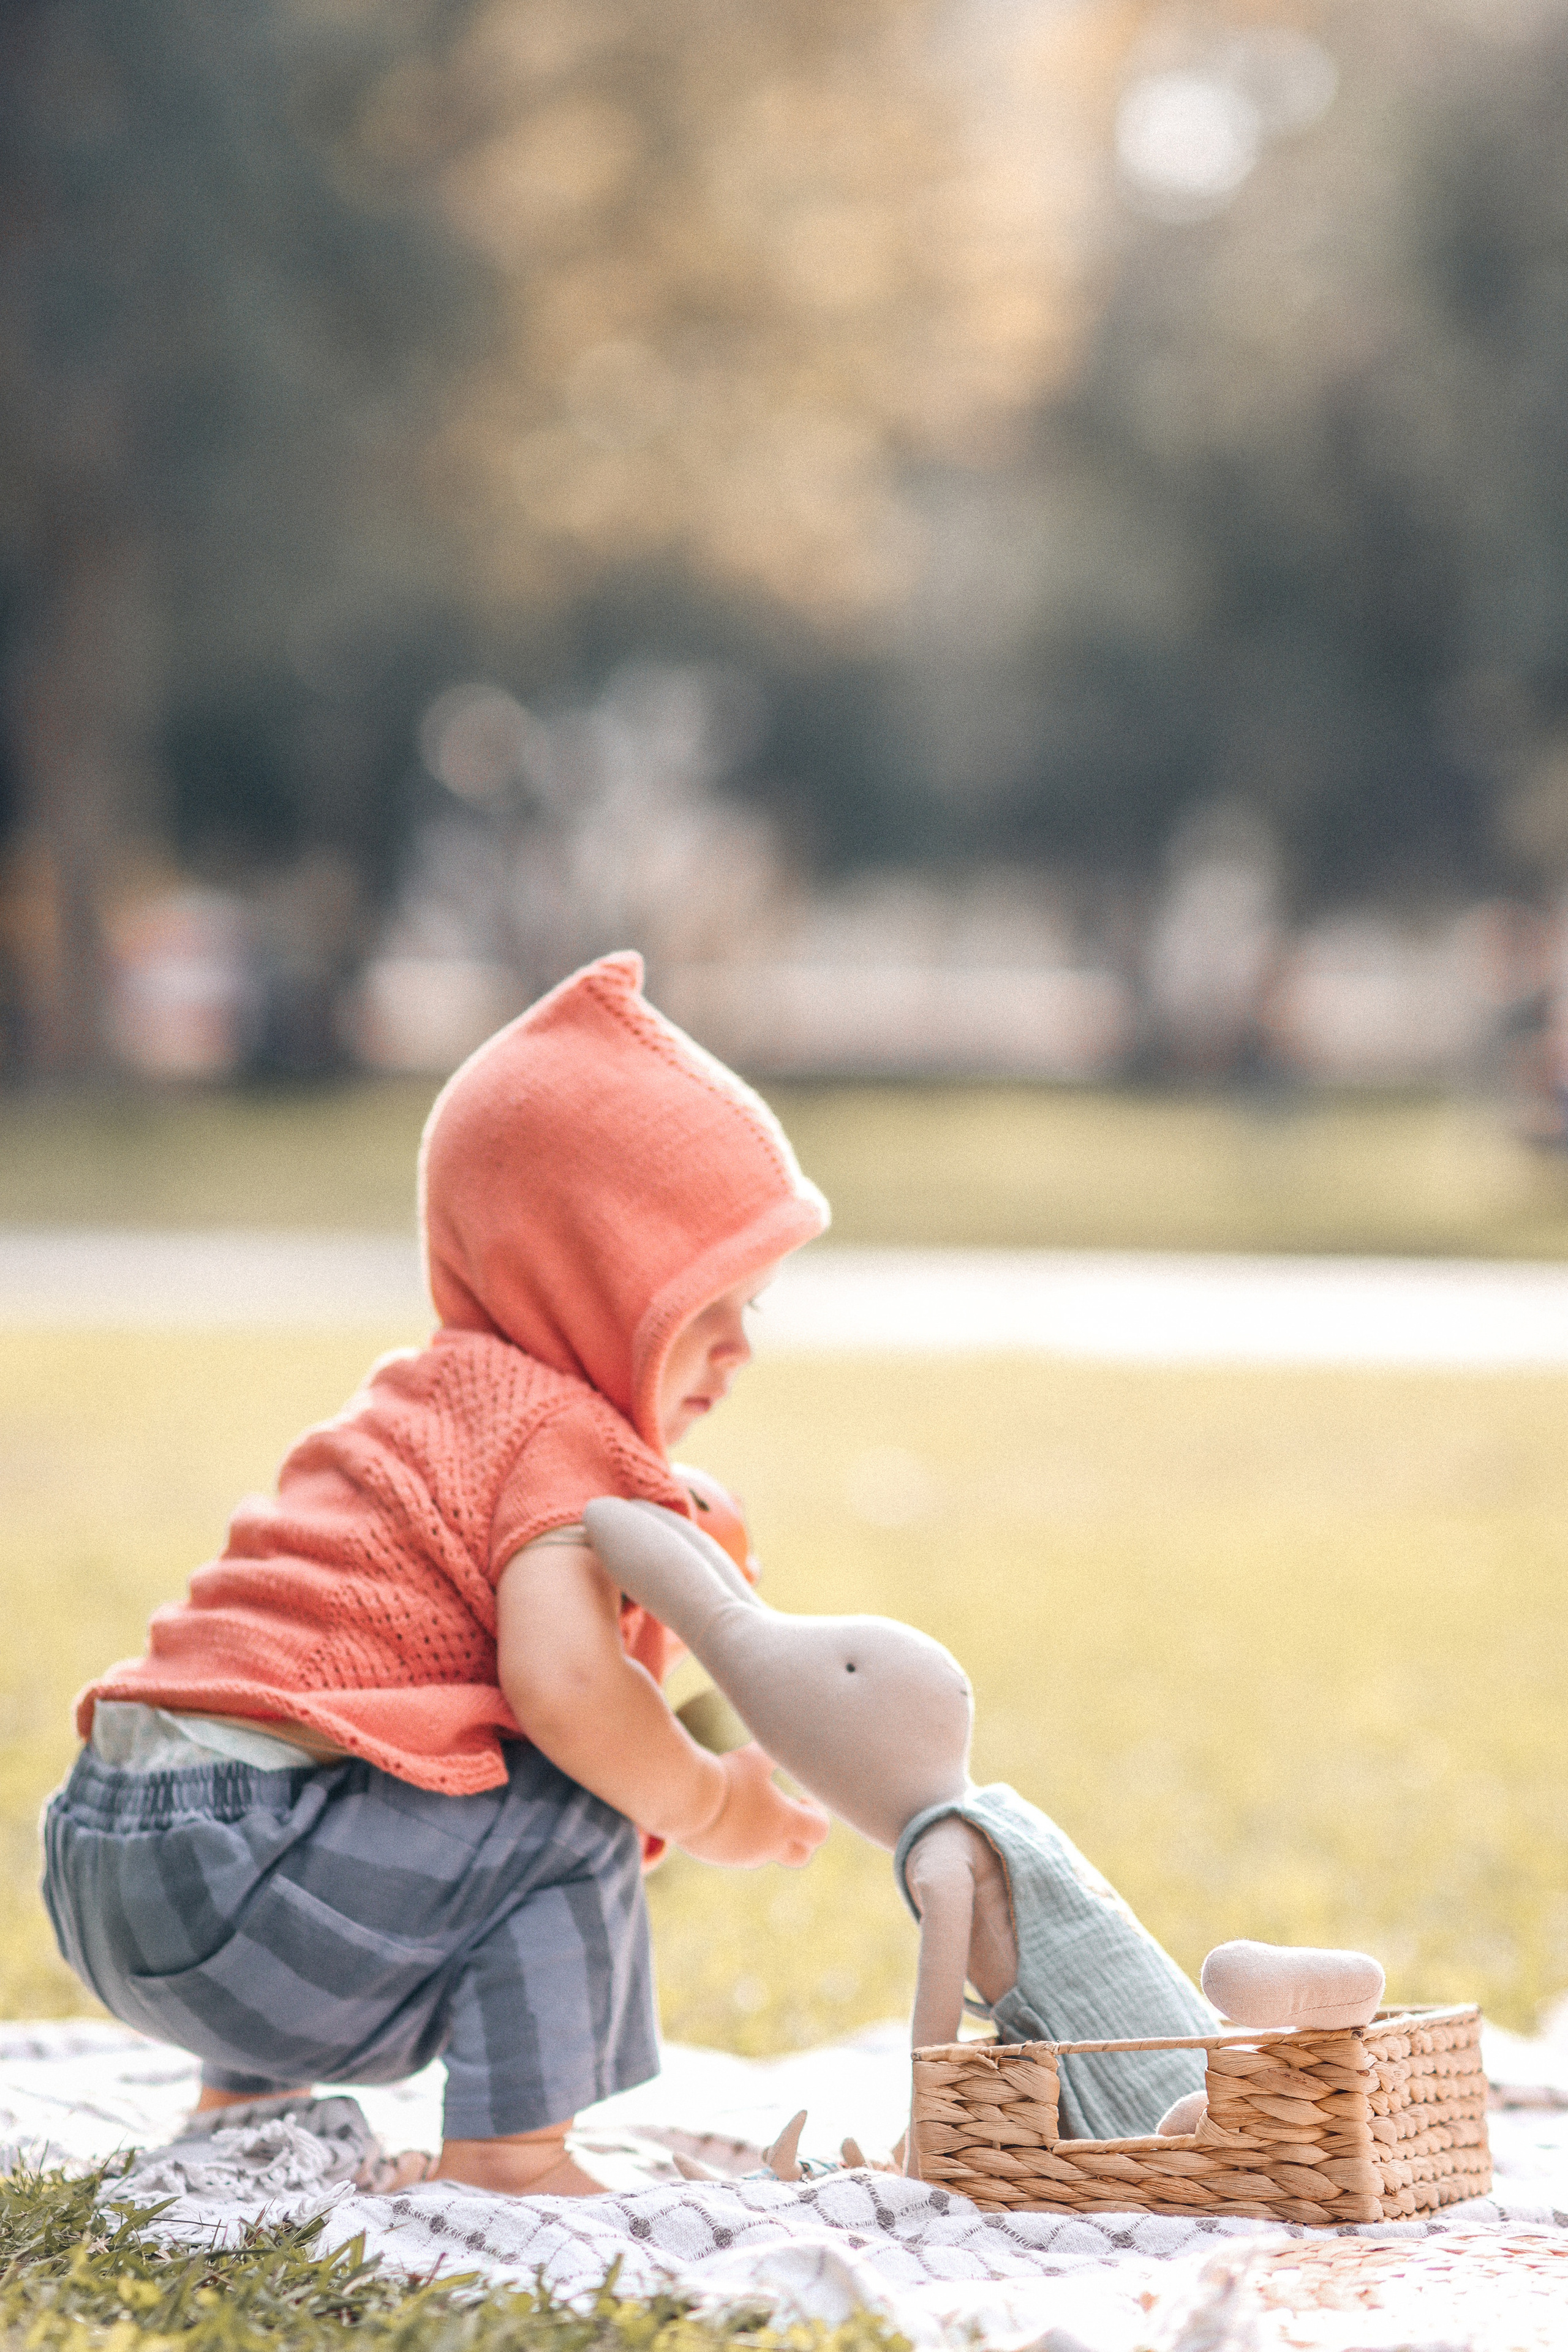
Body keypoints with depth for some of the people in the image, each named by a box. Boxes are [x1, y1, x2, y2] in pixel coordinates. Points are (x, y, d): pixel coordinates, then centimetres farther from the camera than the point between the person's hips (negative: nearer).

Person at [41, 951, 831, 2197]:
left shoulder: (429, 1398, 22)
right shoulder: (560, 1440, -9)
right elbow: (563, 1685, -24)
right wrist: (709, 1807, -7)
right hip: (232, 1892, -10)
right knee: (568, 1805, -10)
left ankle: (242, 2103, 35)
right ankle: (509, 2154, -11)